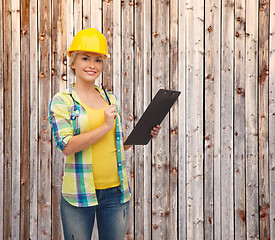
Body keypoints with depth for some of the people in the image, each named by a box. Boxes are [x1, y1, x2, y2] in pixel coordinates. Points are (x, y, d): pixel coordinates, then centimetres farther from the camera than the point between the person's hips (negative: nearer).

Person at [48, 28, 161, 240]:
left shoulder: (111, 100, 11)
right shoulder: (62, 101, -3)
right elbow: (66, 146, -15)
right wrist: (106, 126, -16)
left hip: (115, 191, 4)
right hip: (80, 192, -4)